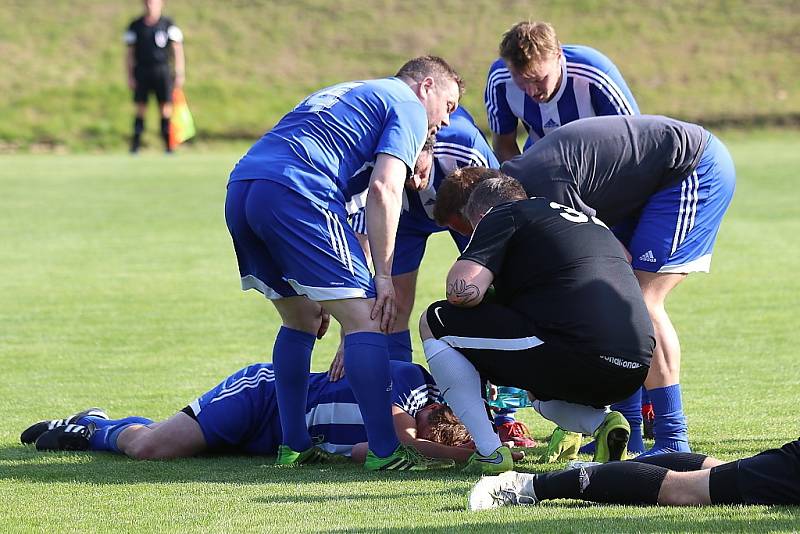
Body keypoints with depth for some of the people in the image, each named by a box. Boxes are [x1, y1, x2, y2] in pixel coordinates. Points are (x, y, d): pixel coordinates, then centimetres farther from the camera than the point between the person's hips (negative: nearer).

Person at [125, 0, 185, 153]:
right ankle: (135, 146, 1)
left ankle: (169, 146, 2)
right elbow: (129, 53, 10)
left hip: (162, 71, -1)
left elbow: (177, 50, 2)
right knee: (140, 109, -2)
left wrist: (180, 74, -4)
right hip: (142, 71, 1)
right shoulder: (135, 26, 7)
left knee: (165, 109, -3)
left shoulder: (168, 25, 3)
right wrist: (130, 76, 4)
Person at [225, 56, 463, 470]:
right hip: (293, 190, -9)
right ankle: (384, 451, -9)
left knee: (300, 320, 22)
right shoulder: (408, 106, 12)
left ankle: (294, 446, 21)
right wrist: (383, 275, -3)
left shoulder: (348, 94, 38)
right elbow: (383, 188, -4)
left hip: (240, 188, 9)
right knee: (364, 318, -5)